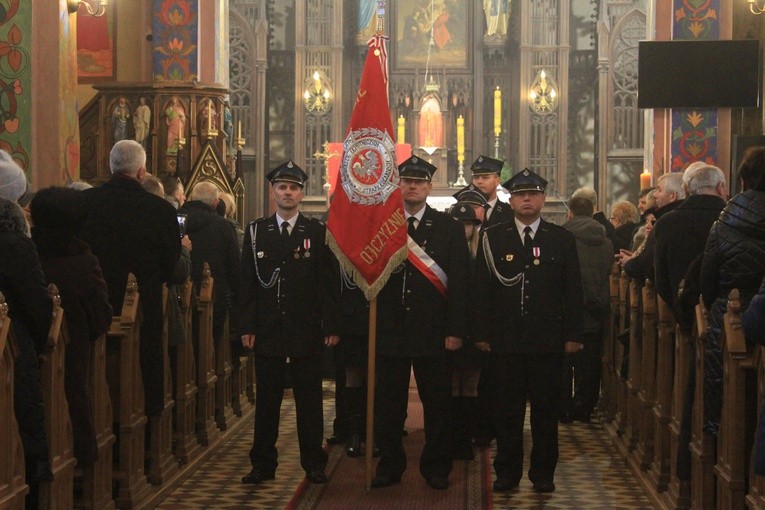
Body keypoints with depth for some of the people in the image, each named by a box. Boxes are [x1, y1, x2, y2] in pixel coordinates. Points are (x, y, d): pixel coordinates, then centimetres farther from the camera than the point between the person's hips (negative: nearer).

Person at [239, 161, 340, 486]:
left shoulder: (317, 233, 3)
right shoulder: (256, 232, 7)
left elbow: (329, 283, 1)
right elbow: (246, 283, 5)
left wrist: (331, 326, -5)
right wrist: (246, 327, -2)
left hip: (306, 331, -1)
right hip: (267, 330, 1)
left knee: (309, 399, 4)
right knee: (266, 399, 6)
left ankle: (313, 464, 12)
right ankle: (263, 464, 13)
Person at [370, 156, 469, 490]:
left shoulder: (449, 228, 3)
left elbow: (459, 282, -1)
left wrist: (455, 330, -7)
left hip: (433, 332, -1)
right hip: (390, 330, 1)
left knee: (437, 405, 6)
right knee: (388, 404, 8)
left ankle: (436, 467, 18)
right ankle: (389, 466, 19)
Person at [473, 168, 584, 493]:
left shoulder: (562, 240, 7)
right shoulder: (493, 239, 6)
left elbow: (572, 292, 6)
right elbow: (482, 289, 5)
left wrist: (573, 334, -1)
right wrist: (481, 333, -2)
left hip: (548, 340, 0)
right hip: (505, 340, 0)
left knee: (546, 409, 5)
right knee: (507, 409, 5)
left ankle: (543, 473, 15)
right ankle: (507, 473, 14)